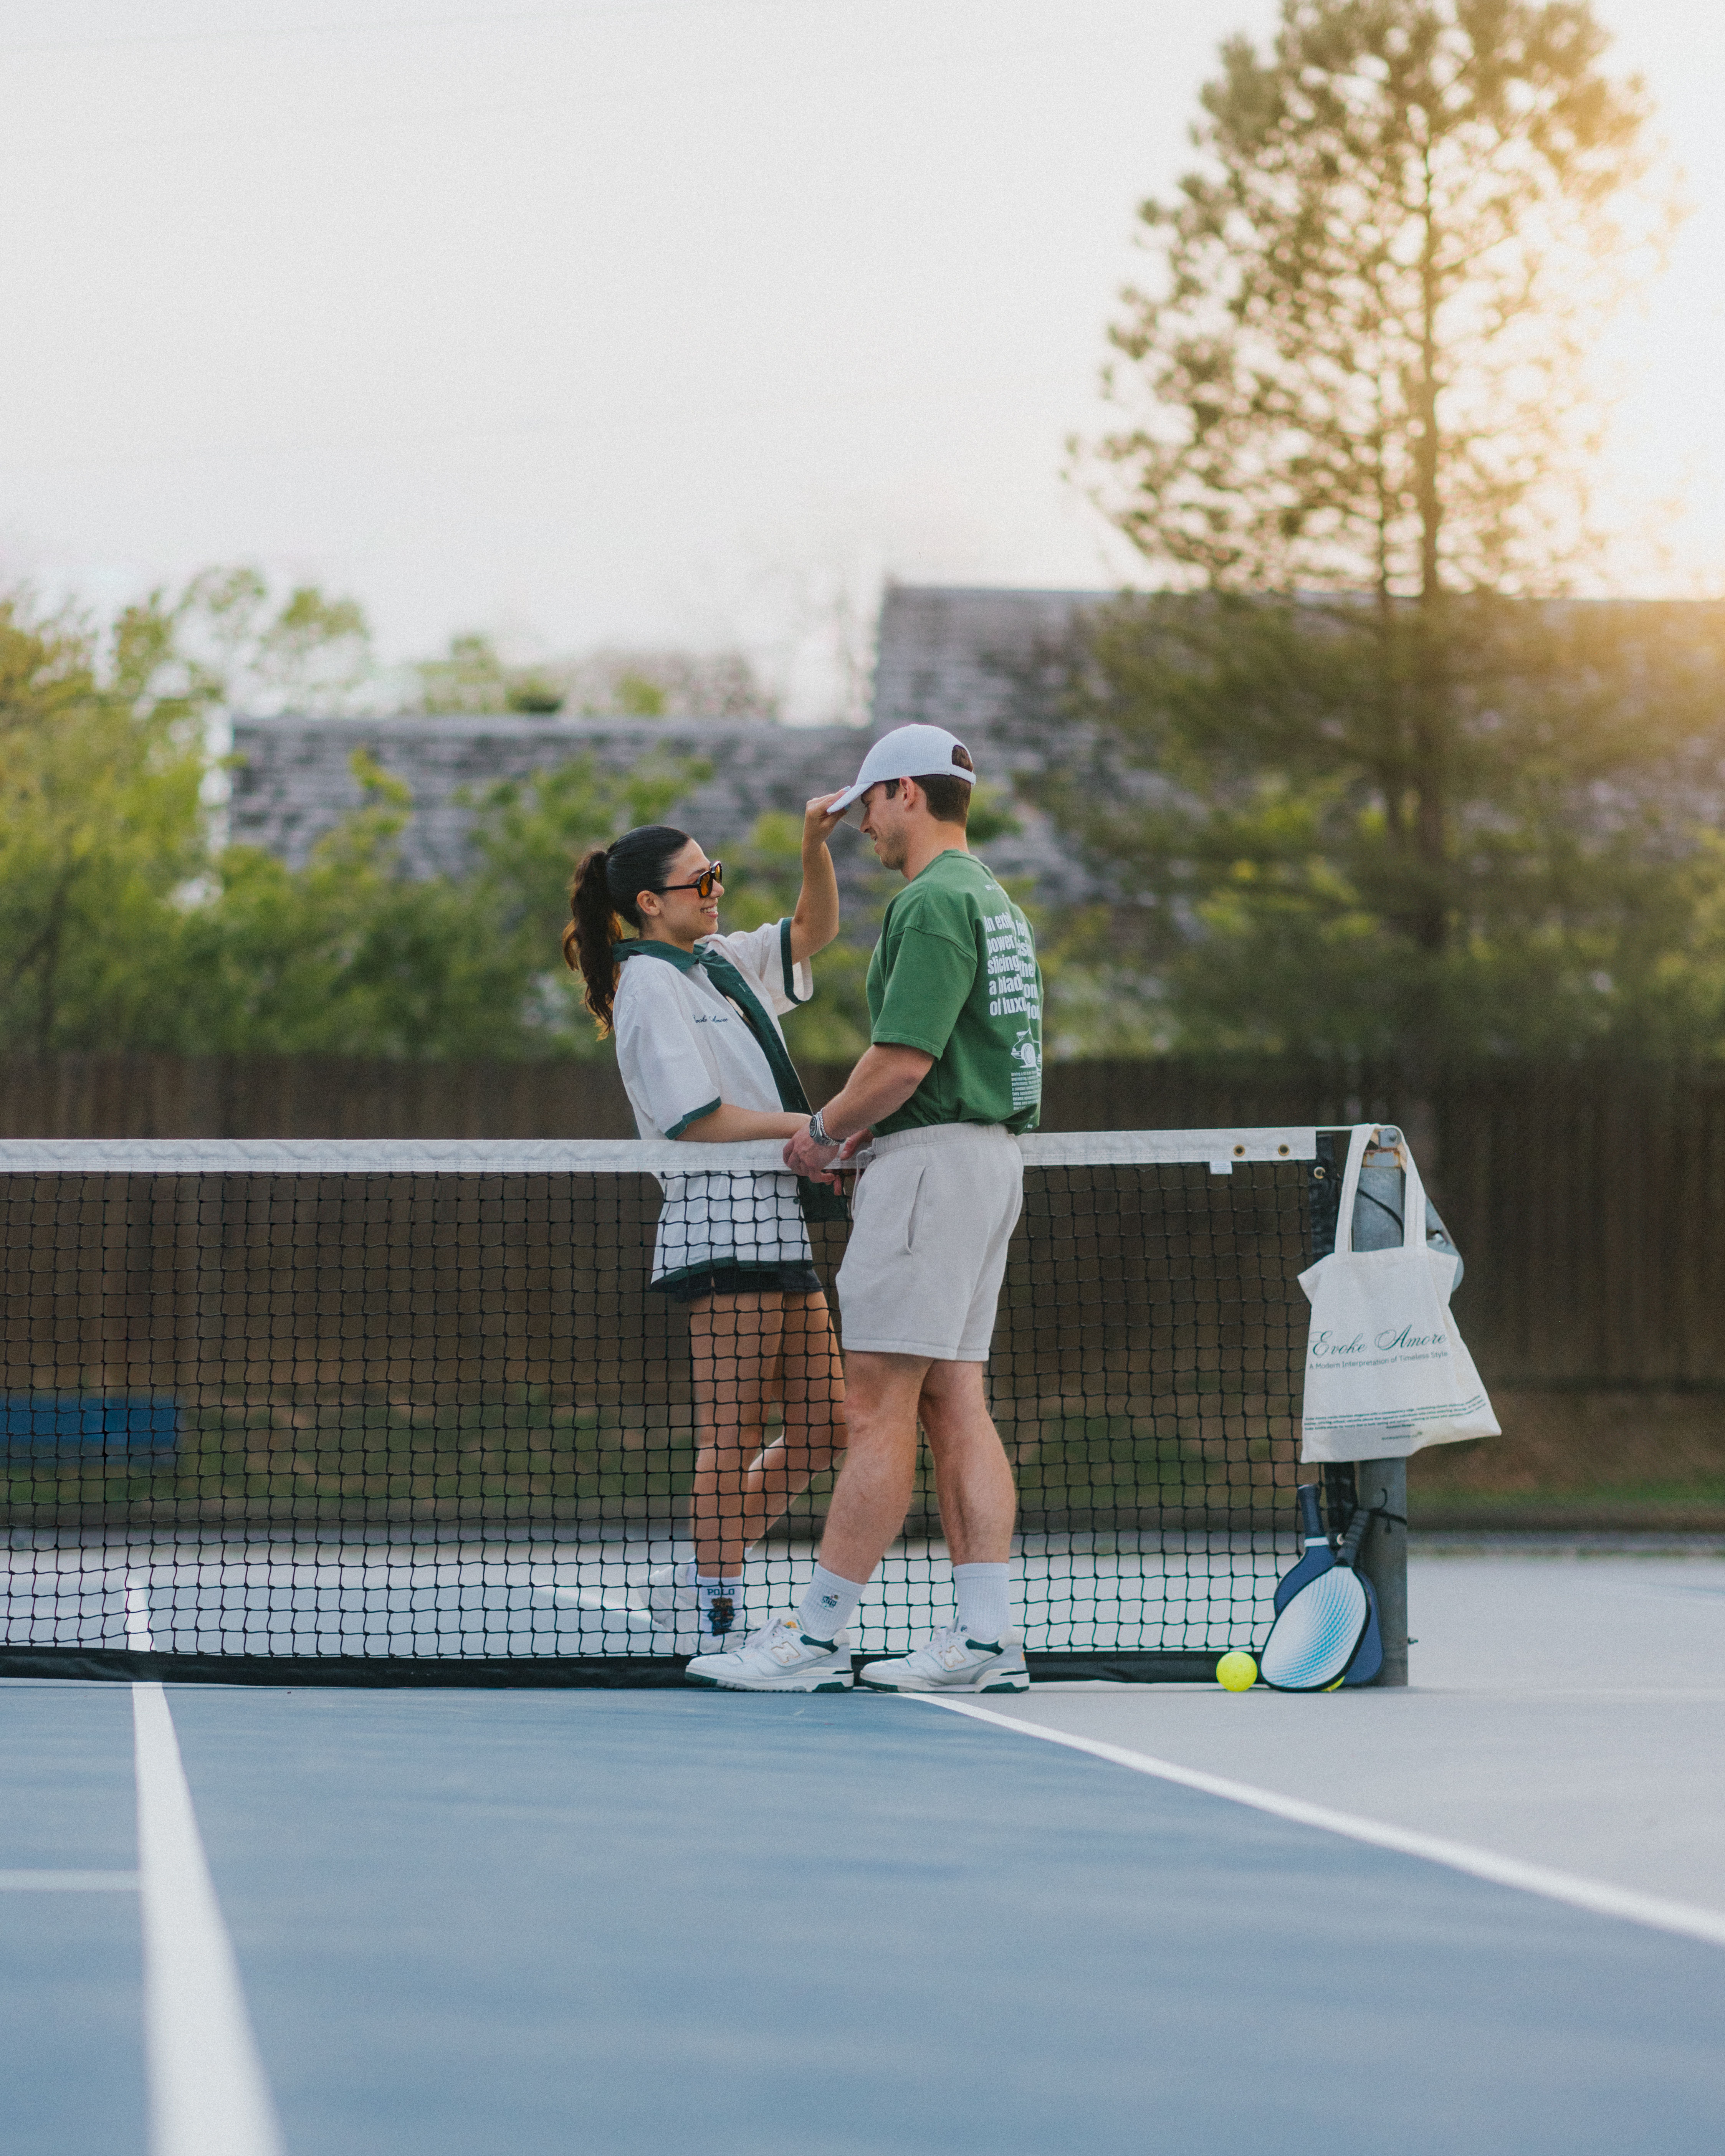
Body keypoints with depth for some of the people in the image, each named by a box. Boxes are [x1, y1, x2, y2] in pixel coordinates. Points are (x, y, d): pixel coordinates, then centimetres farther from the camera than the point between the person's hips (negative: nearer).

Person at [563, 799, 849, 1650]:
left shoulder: (721, 962, 18)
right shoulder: (649, 983, -8)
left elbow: (813, 931, 28)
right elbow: (699, 1117, -15)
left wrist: (815, 845, 12)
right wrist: (808, 1127, -13)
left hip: (776, 1222, 9)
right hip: (722, 1221, -9)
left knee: (822, 1427, 9)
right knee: (733, 1434, -7)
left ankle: (699, 1582, 16)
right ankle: (713, 1611, -1)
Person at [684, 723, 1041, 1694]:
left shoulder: (935, 902, -13)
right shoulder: (994, 902, 19)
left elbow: (903, 1061, -19)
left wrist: (825, 1132, -4)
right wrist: (863, 1130, 12)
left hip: (932, 1160, -10)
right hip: (991, 1154, 10)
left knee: (880, 1405, -9)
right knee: (955, 1404, 7)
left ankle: (817, 1638, -8)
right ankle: (987, 1638, 2)